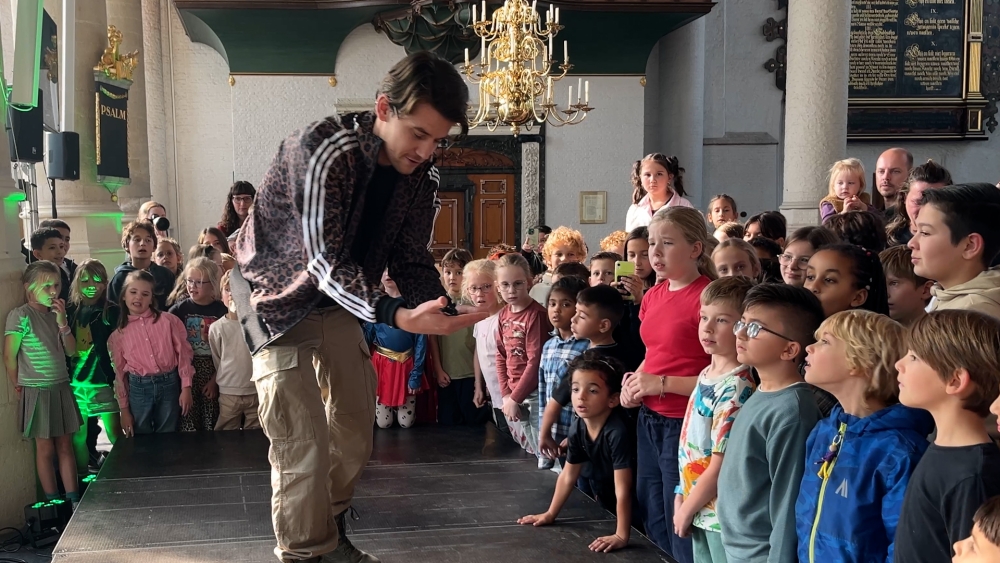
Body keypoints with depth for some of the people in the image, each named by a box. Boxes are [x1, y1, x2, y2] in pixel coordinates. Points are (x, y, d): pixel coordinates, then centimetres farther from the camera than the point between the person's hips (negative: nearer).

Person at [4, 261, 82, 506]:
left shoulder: (56, 314, 8)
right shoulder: (20, 315, -12)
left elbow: (71, 350, 4)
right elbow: (9, 356, -9)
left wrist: (62, 322, -8)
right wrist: (19, 388, -3)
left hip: (62, 389, 6)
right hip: (37, 391, -5)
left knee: (65, 447, 8)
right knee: (45, 449, 4)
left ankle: (73, 501, 12)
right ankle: (53, 503, 13)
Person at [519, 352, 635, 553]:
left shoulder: (618, 431, -33)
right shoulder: (578, 426, -10)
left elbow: (623, 488, -33)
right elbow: (568, 475, 3)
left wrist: (621, 536, -35)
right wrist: (550, 514, 7)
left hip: (630, 512, -6)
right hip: (606, 506, 7)